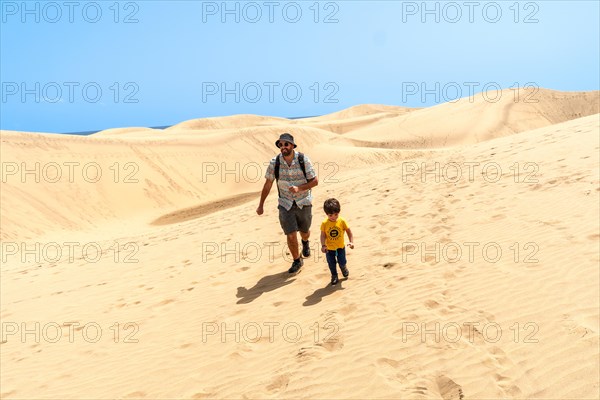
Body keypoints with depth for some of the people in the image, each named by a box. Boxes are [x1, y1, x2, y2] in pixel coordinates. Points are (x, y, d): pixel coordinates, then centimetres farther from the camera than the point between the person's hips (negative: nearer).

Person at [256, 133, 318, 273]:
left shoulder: (303, 160, -14)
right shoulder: (274, 162, -11)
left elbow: (315, 181, -10)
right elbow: (268, 184, -1)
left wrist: (299, 188, -26)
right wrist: (261, 205, 3)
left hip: (304, 203, 0)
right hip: (285, 204, 0)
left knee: (304, 231, 18)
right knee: (291, 235, -8)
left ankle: (305, 242, 56)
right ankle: (297, 261, 17)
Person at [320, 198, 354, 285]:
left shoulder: (342, 221, -16)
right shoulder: (324, 223, -18)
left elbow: (348, 231, -5)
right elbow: (323, 235, -13)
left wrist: (351, 242, -10)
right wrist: (323, 245, -23)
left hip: (340, 246, 0)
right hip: (329, 248, 0)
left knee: (342, 262, 10)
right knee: (331, 263, 12)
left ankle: (344, 268, 45)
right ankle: (334, 276, 37)